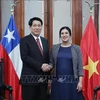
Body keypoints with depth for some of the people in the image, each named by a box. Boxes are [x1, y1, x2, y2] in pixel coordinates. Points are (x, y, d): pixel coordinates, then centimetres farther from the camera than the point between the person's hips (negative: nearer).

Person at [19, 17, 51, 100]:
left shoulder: (45, 41, 15)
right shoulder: (24, 40, -4)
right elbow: (24, 57, -15)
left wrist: (48, 67, -1)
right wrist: (40, 66, -18)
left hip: (43, 78, 6)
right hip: (30, 78, -5)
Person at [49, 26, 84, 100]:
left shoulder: (76, 48, 1)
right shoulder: (54, 48, 6)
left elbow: (80, 66, 0)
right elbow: (51, 63, 9)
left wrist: (80, 81, -6)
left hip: (72, 80, -1)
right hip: (58, 81, 1)